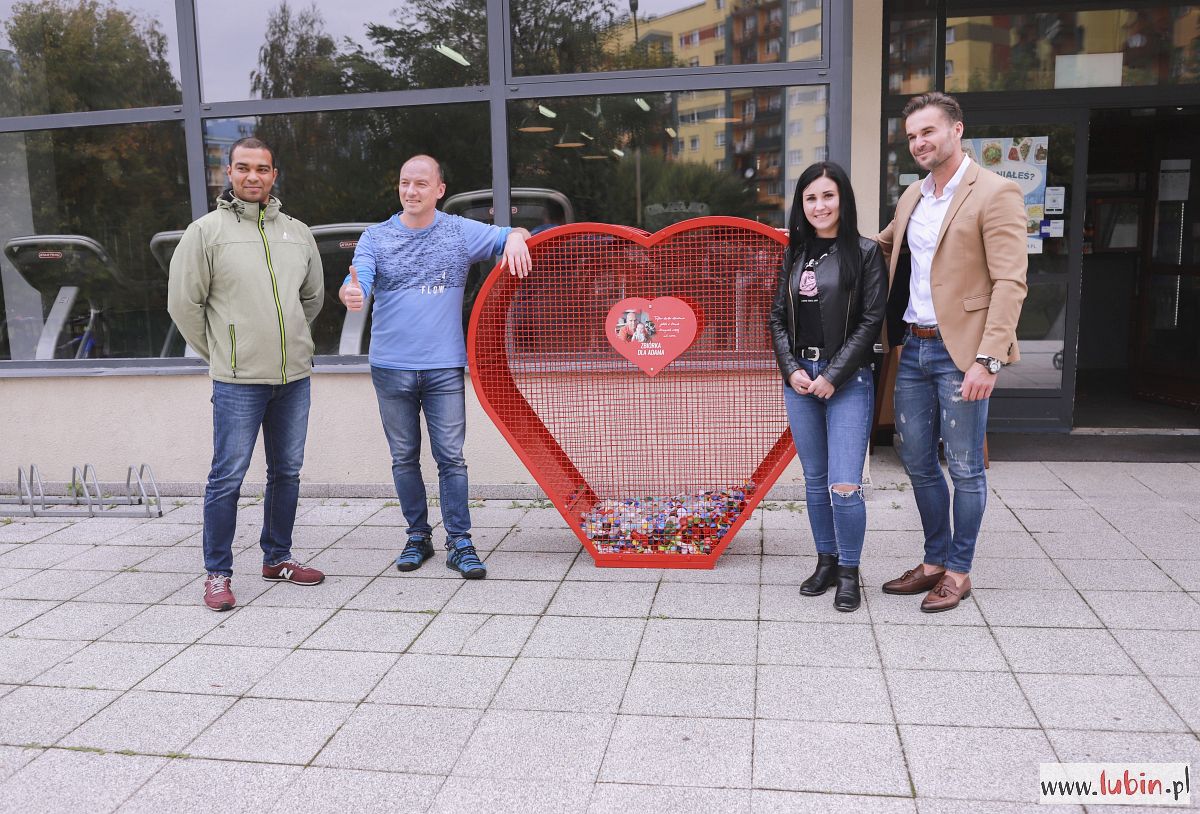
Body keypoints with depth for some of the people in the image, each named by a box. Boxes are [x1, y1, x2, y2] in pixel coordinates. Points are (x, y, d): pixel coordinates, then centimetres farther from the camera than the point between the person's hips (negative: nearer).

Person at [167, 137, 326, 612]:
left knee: (287, 471, 12)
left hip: (294, 376, 5)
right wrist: (219, 354, 2)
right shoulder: (206, 231, -3)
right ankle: (217, 573, 11)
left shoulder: (297, 233, 9)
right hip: (238, 381, -5)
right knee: (228, 477, -2)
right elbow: (184, 303, -2)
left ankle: (277, 558, 27)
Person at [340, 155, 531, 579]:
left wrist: (515, 237, -15)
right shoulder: (376, 238, 3)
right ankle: (418, 537, 24)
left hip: (444, 368, -1)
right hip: (391, 368, 1)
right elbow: (356, 281, -10)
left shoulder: (461, 232, 3)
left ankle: (459, 543, 7)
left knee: (451, 458, -1)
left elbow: (511, 235, 10)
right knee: (404, 459, 10)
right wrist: (350, 293, -35)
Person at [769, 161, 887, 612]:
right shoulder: (795, 254, 10)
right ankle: (826, 561, 26)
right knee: (814, 480, 12)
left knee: (844, 486, -8)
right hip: (799, 377, 5)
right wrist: (792, 369, -3)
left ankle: (848, 573, 10)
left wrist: (832, 376, -13)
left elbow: (870, 321, -8)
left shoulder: (865, 253, -3)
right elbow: (778, 317, 11)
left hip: (847, 381, -5)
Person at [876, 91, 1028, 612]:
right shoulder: (911, 198, 13)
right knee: (917, 462, 14)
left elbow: (1010, 282, -15)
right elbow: (883, 246, 31)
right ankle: (935, 561, 29)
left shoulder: (995, 194, -9)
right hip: (913, 349, 7)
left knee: (964, 468, 4)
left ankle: (959, 571, 19)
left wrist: (988, 359, -22)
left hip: (960, 353, -7)